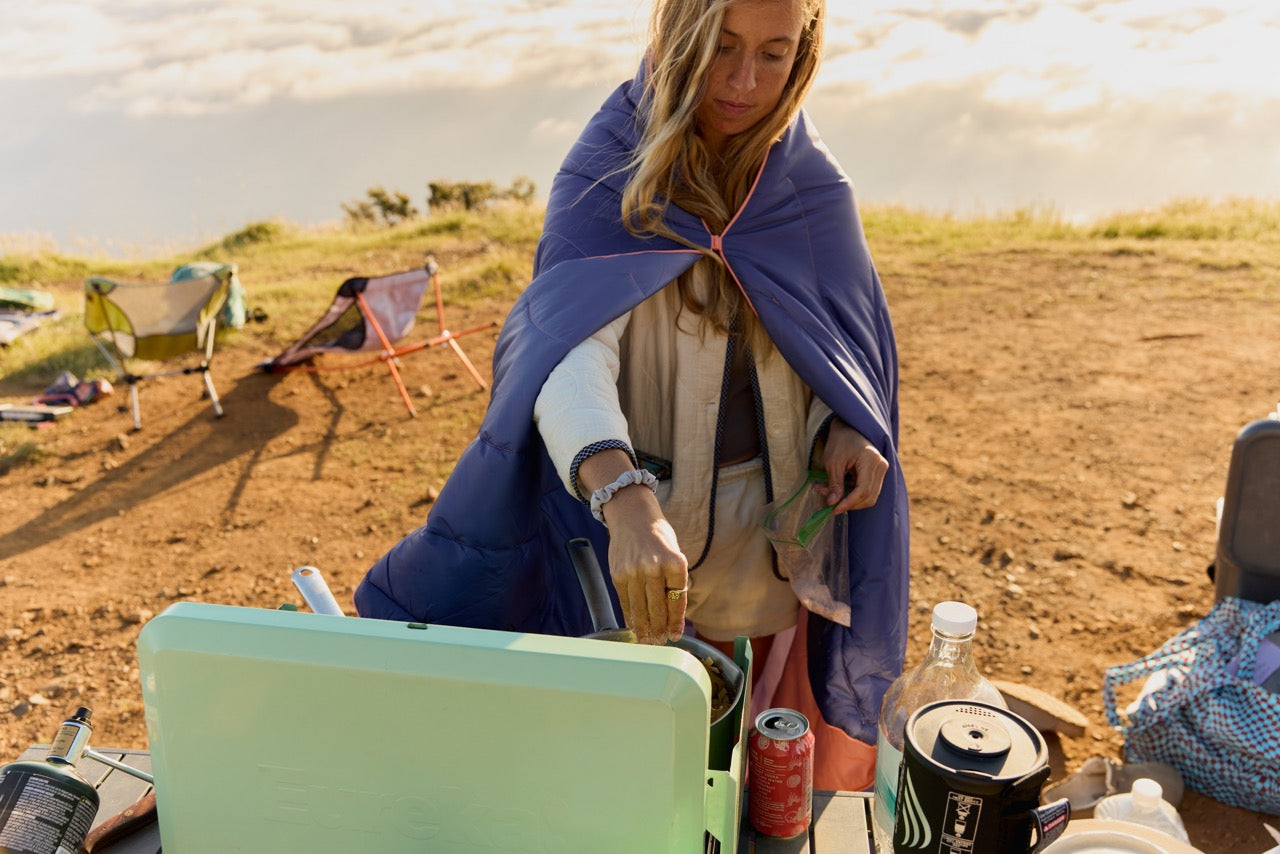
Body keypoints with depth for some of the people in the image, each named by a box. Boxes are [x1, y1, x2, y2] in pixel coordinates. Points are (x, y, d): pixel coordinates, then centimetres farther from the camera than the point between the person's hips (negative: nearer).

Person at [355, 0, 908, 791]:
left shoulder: (812, 190, -2)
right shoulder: (609, 173, -12)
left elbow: (844, 347, 10)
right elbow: (569, 345, -27)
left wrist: (846, 427, -12)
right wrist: (625, 498, -45)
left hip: (766, 549, 3)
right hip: (627, 545, -2)